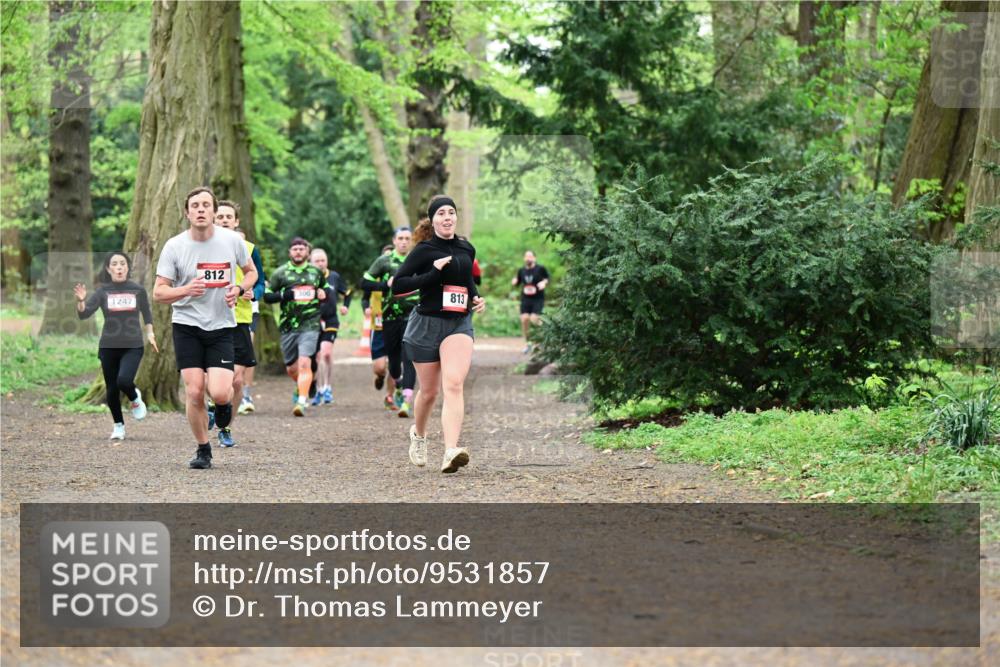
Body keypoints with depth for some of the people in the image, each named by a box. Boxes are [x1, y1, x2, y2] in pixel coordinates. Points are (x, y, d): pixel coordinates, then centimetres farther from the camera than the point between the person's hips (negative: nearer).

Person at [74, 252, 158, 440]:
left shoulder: (138, 290, 0)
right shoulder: (103, 291, -2)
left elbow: (147, 314, 17)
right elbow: (83, 314, -12)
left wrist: (150, 334, 10)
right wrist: (81, 301, -31)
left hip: (133, 346, -1)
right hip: (109, 347, 1)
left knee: (124, 381, -23)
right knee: (112, 389, 5)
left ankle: (135, 399, 12)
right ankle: (118, 426, 26)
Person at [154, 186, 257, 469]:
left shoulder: (232, 241, -3)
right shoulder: (174, 246, -6)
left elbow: (251, 271, 15)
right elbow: (158, 293, -4)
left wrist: (239, 289, -7)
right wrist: (186, 290, -24)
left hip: (222, 327, 0)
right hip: (187, 326, 0)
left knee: (219, 393, -15)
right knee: (194, 391, -7)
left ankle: (225, 403, 23)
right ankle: (203, 450, 12)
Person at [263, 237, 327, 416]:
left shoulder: (316, 272, 11)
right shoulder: (280, 273, 5)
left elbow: (327, 289, 27)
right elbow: (267, 295, 4)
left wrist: (323, 294, 4)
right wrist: (285, 295, -12)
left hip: (310, 325, -1)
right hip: (288, 326, 1)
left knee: (305, 363, -18)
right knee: (291, 368, 10)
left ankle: (302, 401, -20)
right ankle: (302, 388, 41)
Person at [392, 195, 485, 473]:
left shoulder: (466, 249, 9)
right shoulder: (425, 250, -6)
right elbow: (396, 285, -14)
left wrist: (476, 298, 9)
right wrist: (433, 273, -21)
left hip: (459, 324, 2)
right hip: (426, 323, -2)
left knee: (453, 384, -19)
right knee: (429, 391, 9)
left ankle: (451, 452, -30)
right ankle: (418, 434, 41)